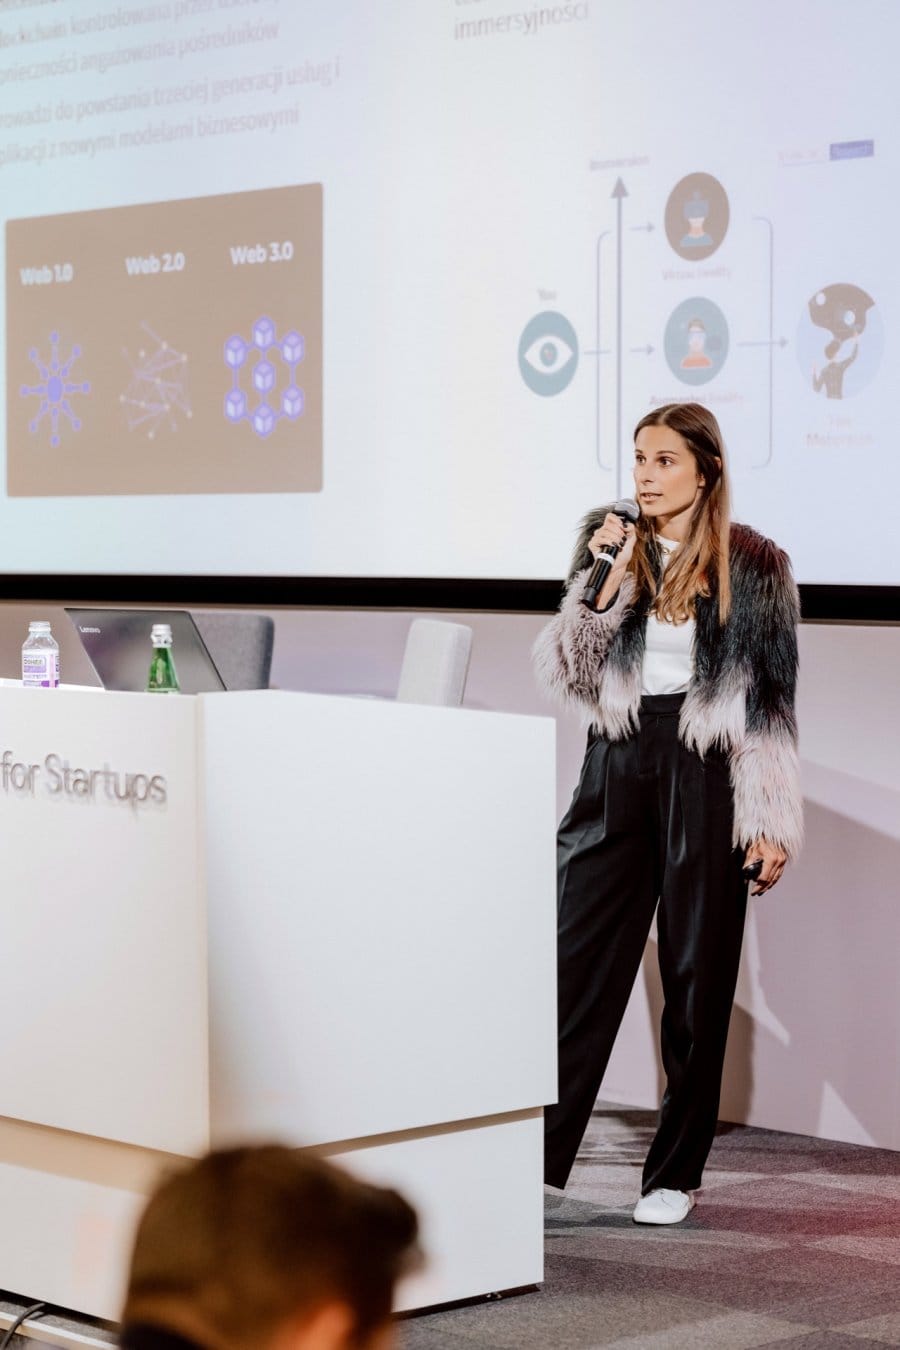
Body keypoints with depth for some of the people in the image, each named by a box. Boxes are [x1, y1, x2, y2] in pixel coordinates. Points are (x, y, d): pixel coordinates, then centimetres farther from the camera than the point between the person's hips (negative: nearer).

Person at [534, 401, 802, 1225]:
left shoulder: (753, 566, 0)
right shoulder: (610, 541, 8)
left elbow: (772, 703, 0)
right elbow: (568, 675, 2)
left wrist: (772, 824, -4)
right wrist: (606, 579, -10)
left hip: (705, 780, -2)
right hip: (618, 767, 3)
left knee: (697, 974, 4)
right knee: (577, 962, -2)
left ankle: (678, 1173, 13)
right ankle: (534, 1153, 1)